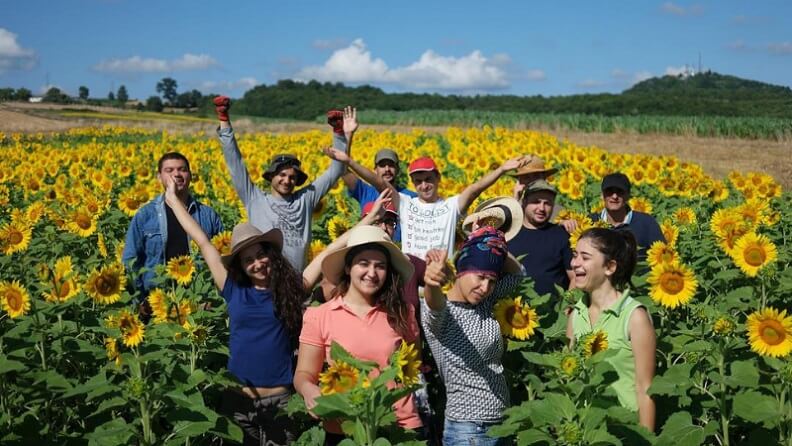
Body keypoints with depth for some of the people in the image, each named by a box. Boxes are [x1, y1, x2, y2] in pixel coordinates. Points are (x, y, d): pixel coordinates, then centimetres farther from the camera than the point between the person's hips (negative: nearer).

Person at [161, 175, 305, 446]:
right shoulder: (234, 290, 2)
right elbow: (203, 242, 7)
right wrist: (173, 199, 13)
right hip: (238, 398, 2)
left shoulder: (290, 288, -1)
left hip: (279, 399, -2)